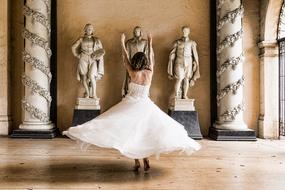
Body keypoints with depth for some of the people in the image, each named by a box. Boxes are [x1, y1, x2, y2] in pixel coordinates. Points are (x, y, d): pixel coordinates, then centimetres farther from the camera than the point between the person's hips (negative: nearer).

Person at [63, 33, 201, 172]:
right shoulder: (150, 72, -3)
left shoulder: (133, 73, -9)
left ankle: (137, 162, 5)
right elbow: (151, 59, 14)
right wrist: (150, 44, 27)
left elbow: (125, 59, 4)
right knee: (145, 132, 14)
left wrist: (122, 44, 16)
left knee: (131, 132, 5)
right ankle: (146, 160, 10)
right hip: (145, 106, 3)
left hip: (131, 105, -3)